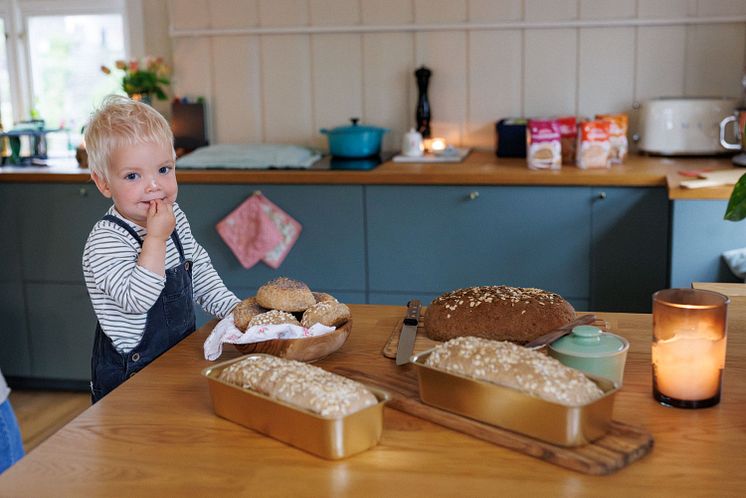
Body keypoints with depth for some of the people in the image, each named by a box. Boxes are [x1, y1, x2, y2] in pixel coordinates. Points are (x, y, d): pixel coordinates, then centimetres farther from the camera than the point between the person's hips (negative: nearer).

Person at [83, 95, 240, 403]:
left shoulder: (175, 217, 2)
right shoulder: (105, 241, -22)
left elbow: (198, 267, 16)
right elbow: (136, 299, -33)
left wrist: (231, 307, 6)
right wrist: (157, 237, -32)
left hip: (182, 354, 7)